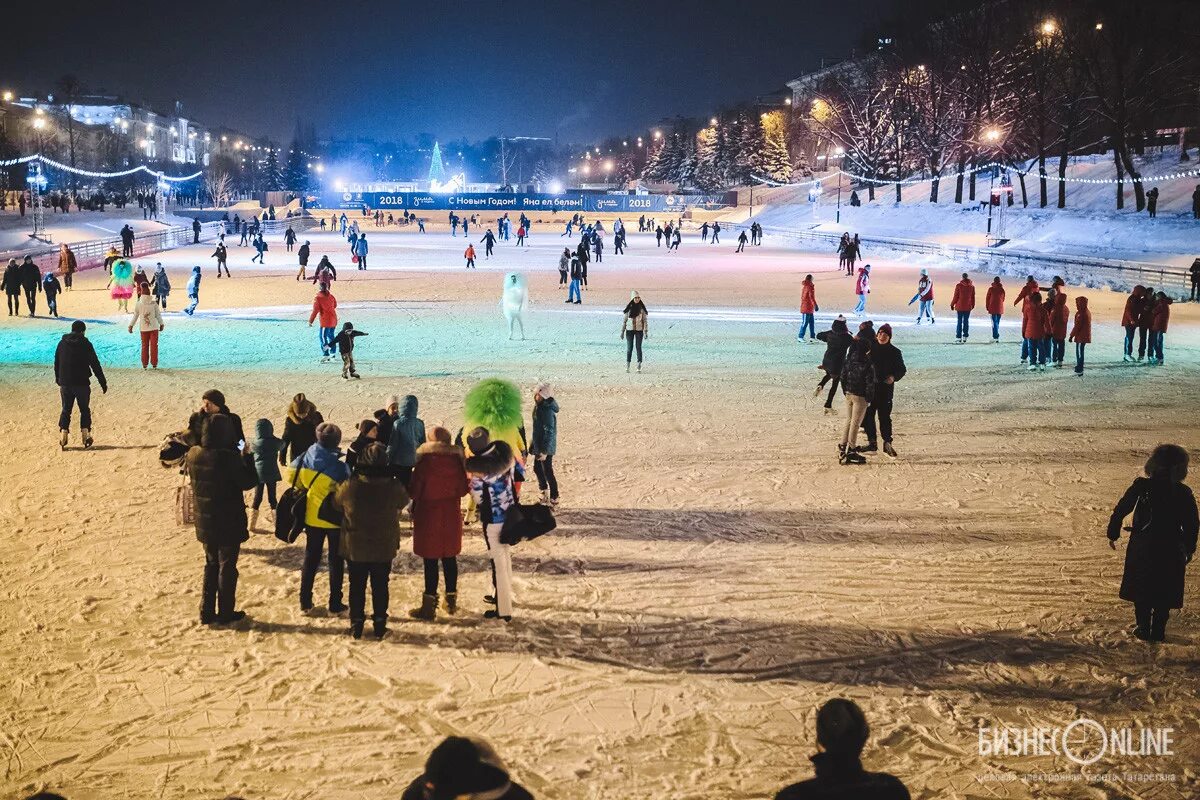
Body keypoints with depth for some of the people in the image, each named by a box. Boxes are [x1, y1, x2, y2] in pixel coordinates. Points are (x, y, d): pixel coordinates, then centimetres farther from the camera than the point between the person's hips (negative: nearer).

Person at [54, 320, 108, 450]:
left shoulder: (62, 343, 5)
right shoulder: (86, 344, -6)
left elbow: (56, 363, 14)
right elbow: (95, 365, -6)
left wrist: (58, 379, 29)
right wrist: (103, 383, -1)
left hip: (65, 384, 3)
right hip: (82, 383, -3)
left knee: (66, 410, 11)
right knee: (85, 410, 10)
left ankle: (63, 433, 0)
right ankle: (85, 433, 1)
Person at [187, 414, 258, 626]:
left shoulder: (194, 455, -3)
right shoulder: (229, 457, -23)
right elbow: (249, 481, -16)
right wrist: (246, 456, -4)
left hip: (204, 521, 6)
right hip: (229, 522, -6)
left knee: (211, 564, 19)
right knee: (227, 566, 8)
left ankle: (207, 612, 20)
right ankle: (225, 613, 15)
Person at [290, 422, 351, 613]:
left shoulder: (307, 457, -9)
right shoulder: (339, 464, -22)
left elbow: (292, 476, 5)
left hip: (312, 517, 4)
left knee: (311, 558, 16)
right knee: (336, 561, 9)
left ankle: (305, 601, 20)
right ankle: (335, 604, 13)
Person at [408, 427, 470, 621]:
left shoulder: (424, 461, -12)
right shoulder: (456, 460, -2)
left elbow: (414, 490, -9)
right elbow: (463, 489, 1)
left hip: (428, 513, -4)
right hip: (451, 514, 4)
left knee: (431, 560, -1)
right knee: (449, 557, 14)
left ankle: (429, 606, 2)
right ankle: (451, 600, 23)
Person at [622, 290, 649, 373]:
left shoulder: (641, 308, 0)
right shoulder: (628, 307, 2)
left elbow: (645, 320, 1)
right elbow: (624, 320, 6)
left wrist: (646, 332, -5)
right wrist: (622, 331, 3)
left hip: (639, 330, -1)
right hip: (630, 330, 1)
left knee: (638, 347, 0)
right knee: (629, 348, 0)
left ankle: (639, 365, 4)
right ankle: (627, 365, 7)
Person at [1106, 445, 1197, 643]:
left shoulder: (1141, 487, -10)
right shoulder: (1184, 493, -9)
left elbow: (1121, 510, -5)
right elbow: (1191, 524, -1)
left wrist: (1113, 534, 7)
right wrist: (1189, 549, 12)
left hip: (1141, 548, 0)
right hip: (1170, 552, 0)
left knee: (1141, 590, 15)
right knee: (1164, 592, 13)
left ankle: (1143, 628, 18)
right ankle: (1158, 631, 15)